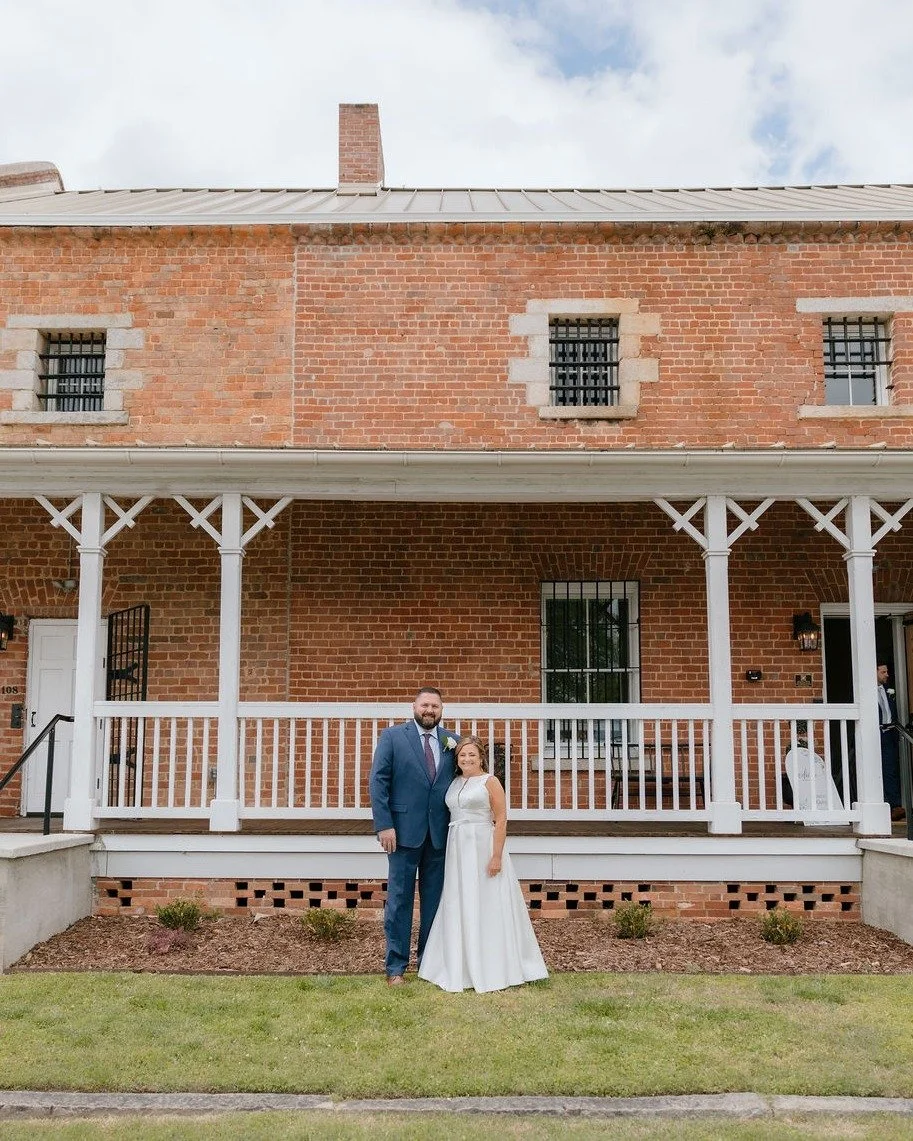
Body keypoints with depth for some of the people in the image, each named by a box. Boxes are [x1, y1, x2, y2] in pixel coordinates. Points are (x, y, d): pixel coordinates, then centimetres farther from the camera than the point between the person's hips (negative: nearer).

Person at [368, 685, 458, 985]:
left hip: (439, 833, 3)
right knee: (399, 898, 2)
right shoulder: (393, 736, 0)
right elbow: (378, 780, -4)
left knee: (434, 899, 9)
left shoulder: (451, 742, 9)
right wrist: (384, 825, -12)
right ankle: (395, 966, 10)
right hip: (405, 831, -3)